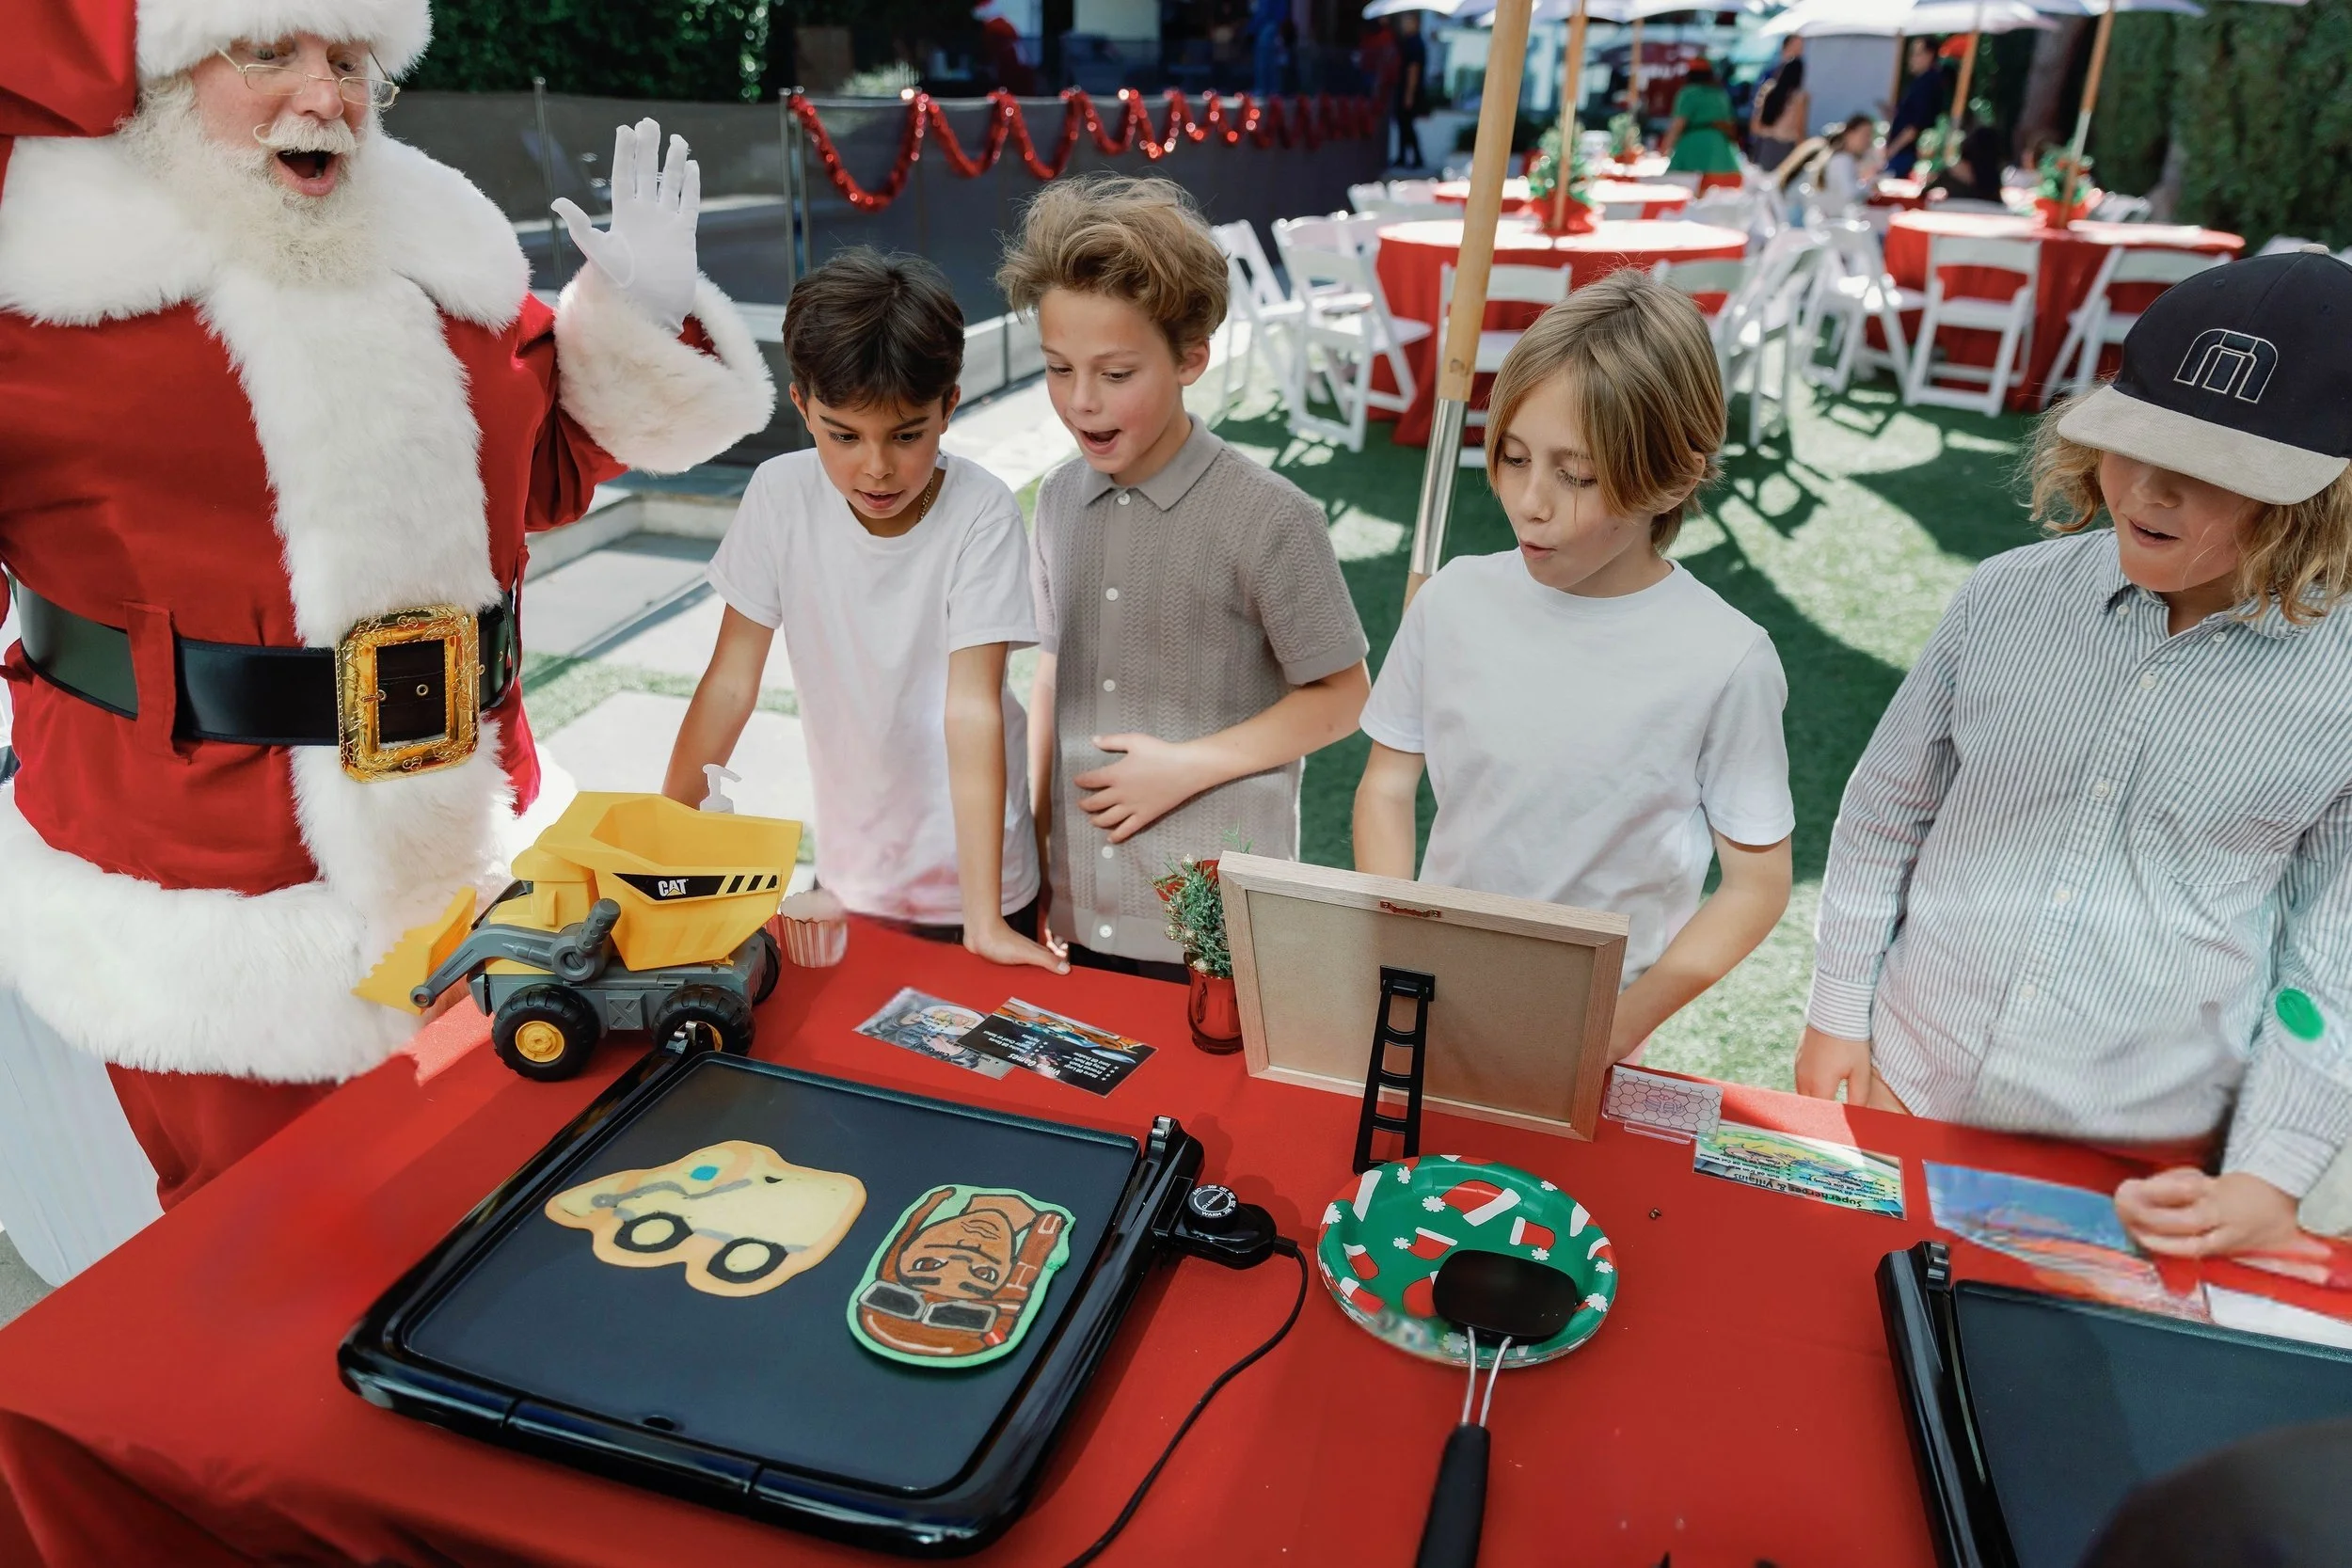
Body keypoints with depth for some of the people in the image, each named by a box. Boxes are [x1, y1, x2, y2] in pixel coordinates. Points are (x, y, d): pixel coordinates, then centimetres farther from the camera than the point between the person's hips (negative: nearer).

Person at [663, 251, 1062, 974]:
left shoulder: (981, 513, -21)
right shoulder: (780, 495, -12)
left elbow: (972, 709, -24)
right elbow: (731, 682, -6)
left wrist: (983, 921, -25)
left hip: (971, 876, -3)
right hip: (846, 875, 3)